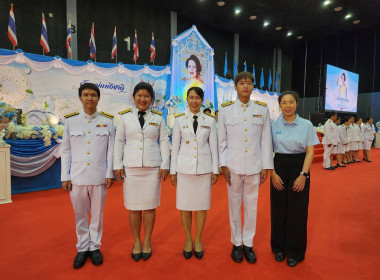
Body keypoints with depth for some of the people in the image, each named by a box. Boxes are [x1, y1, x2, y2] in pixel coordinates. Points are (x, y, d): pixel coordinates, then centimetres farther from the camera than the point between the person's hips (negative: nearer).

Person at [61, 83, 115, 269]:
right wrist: (65, 177, 1)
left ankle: (95, 246, 31)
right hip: (77, 176, 1)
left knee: (97, 214, 12)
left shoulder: (107, 121, 0)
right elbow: (66, 150, 3)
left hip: (99, 176, 0)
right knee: (80, 215, 14)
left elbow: (111, 149, 0)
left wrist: (110, 174, -3)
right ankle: (82, 248, 32)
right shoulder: (71, 120, 1)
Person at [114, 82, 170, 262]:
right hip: (131, 167, 0)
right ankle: (136, 242, 26)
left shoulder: (158, 118, 6)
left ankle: (147, 241, 25)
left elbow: (164, 141, 5)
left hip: (152, 167, 0)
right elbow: (119, 141, 6)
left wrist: (165, 165, -1)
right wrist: (118, 165, 1)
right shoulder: (125, 116, 6)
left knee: (149, 206, 6)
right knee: (133, 206, 7)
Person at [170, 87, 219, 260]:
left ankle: (198, 240, 27)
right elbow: (175, 146, 4)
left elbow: (213, 146, 6)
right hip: (184, 168, 0)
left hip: (204, 168, 1)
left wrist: (215, 170, 4)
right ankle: (188, 240, 26)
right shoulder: (179, 120, 3)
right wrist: (173, 171, 3)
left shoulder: (210, 120, 5)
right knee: (184, 206, 6)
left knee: (202, 205, 7)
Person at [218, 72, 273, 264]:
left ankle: (248, 243, 28)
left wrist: (266, 166, 2)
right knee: (234, 205, 9)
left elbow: (266, 140, 3)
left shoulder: (262, 109, 3)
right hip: (233, 166, 0)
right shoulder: (225, 109, 0)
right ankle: (236, 243, 28)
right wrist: (223, 165, -3)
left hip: (254, 166, 1)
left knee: (252, 205, 9)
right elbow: (222, 140, 1)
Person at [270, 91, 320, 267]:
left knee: (297, 210, 5)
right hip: (279, 167, 1)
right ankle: (279, 247, 28)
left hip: (299, 167, -1)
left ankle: (295, 251, 25)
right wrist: (273, 173, -7)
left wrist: (303, 175, -11)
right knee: (278, 209, 8)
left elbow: (310, 152, -2)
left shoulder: (306, 125, -1)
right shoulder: (274, 125, 1)